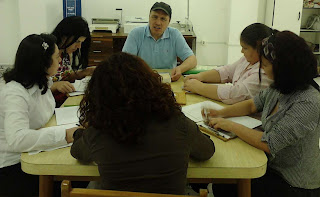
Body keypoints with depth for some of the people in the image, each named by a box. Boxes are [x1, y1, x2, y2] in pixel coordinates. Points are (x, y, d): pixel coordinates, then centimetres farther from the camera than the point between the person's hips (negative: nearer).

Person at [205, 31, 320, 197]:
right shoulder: (278, 88, -3)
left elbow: (269, 144, -30)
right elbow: (252, 105, 11)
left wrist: (229, 125, -21)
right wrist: (220, 113, -4)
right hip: (272, 165, 7)